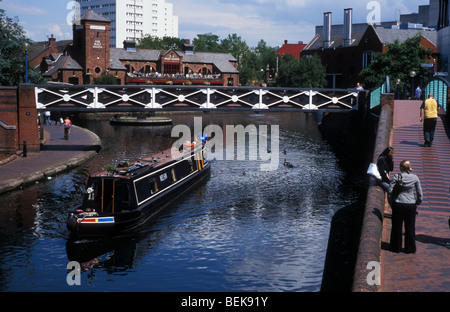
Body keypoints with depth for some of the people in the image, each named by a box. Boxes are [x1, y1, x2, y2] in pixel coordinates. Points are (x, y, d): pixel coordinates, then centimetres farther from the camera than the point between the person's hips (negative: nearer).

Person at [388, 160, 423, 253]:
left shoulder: (396, 176, -10)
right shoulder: (415, 178, -4)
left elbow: (390, 190, -11)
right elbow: (420, 193, 0)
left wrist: (392, 202, 4)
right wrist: (417, 203, 12)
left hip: (398, 204, -1)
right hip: (411, 205, 1)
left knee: (397, 226, 12)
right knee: (410, 227, 13)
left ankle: (396, 247, 20)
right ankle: (410, 248, 20)